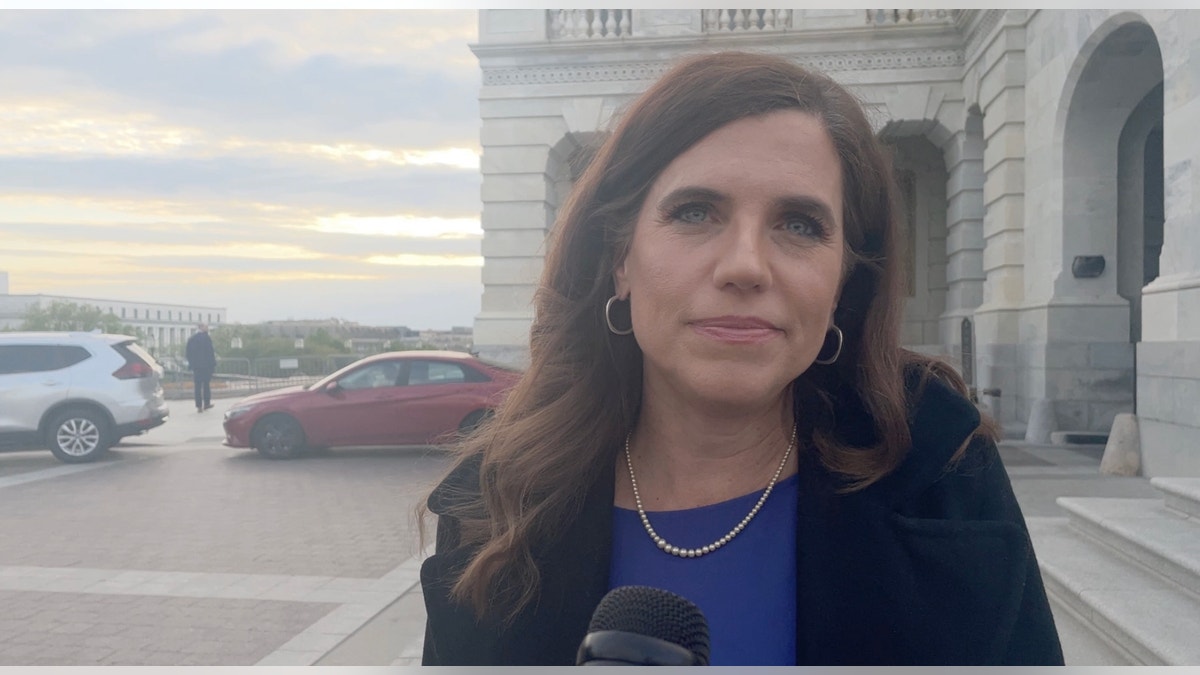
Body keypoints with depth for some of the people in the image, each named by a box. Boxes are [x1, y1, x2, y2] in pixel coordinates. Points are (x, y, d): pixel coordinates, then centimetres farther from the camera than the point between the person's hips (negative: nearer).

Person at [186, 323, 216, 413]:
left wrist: (191, 364, 16)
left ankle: (199, 406, 3)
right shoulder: (207, 338, -9)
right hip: (206, 365, -4)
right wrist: (213, 364, -6)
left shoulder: (191, 339, 8)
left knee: (197, 386, 5)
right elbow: (211, 352, -11)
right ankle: (206, 403, 11)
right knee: (206, 384, 8)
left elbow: (188, 353, 11)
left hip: (195, 366, 4)